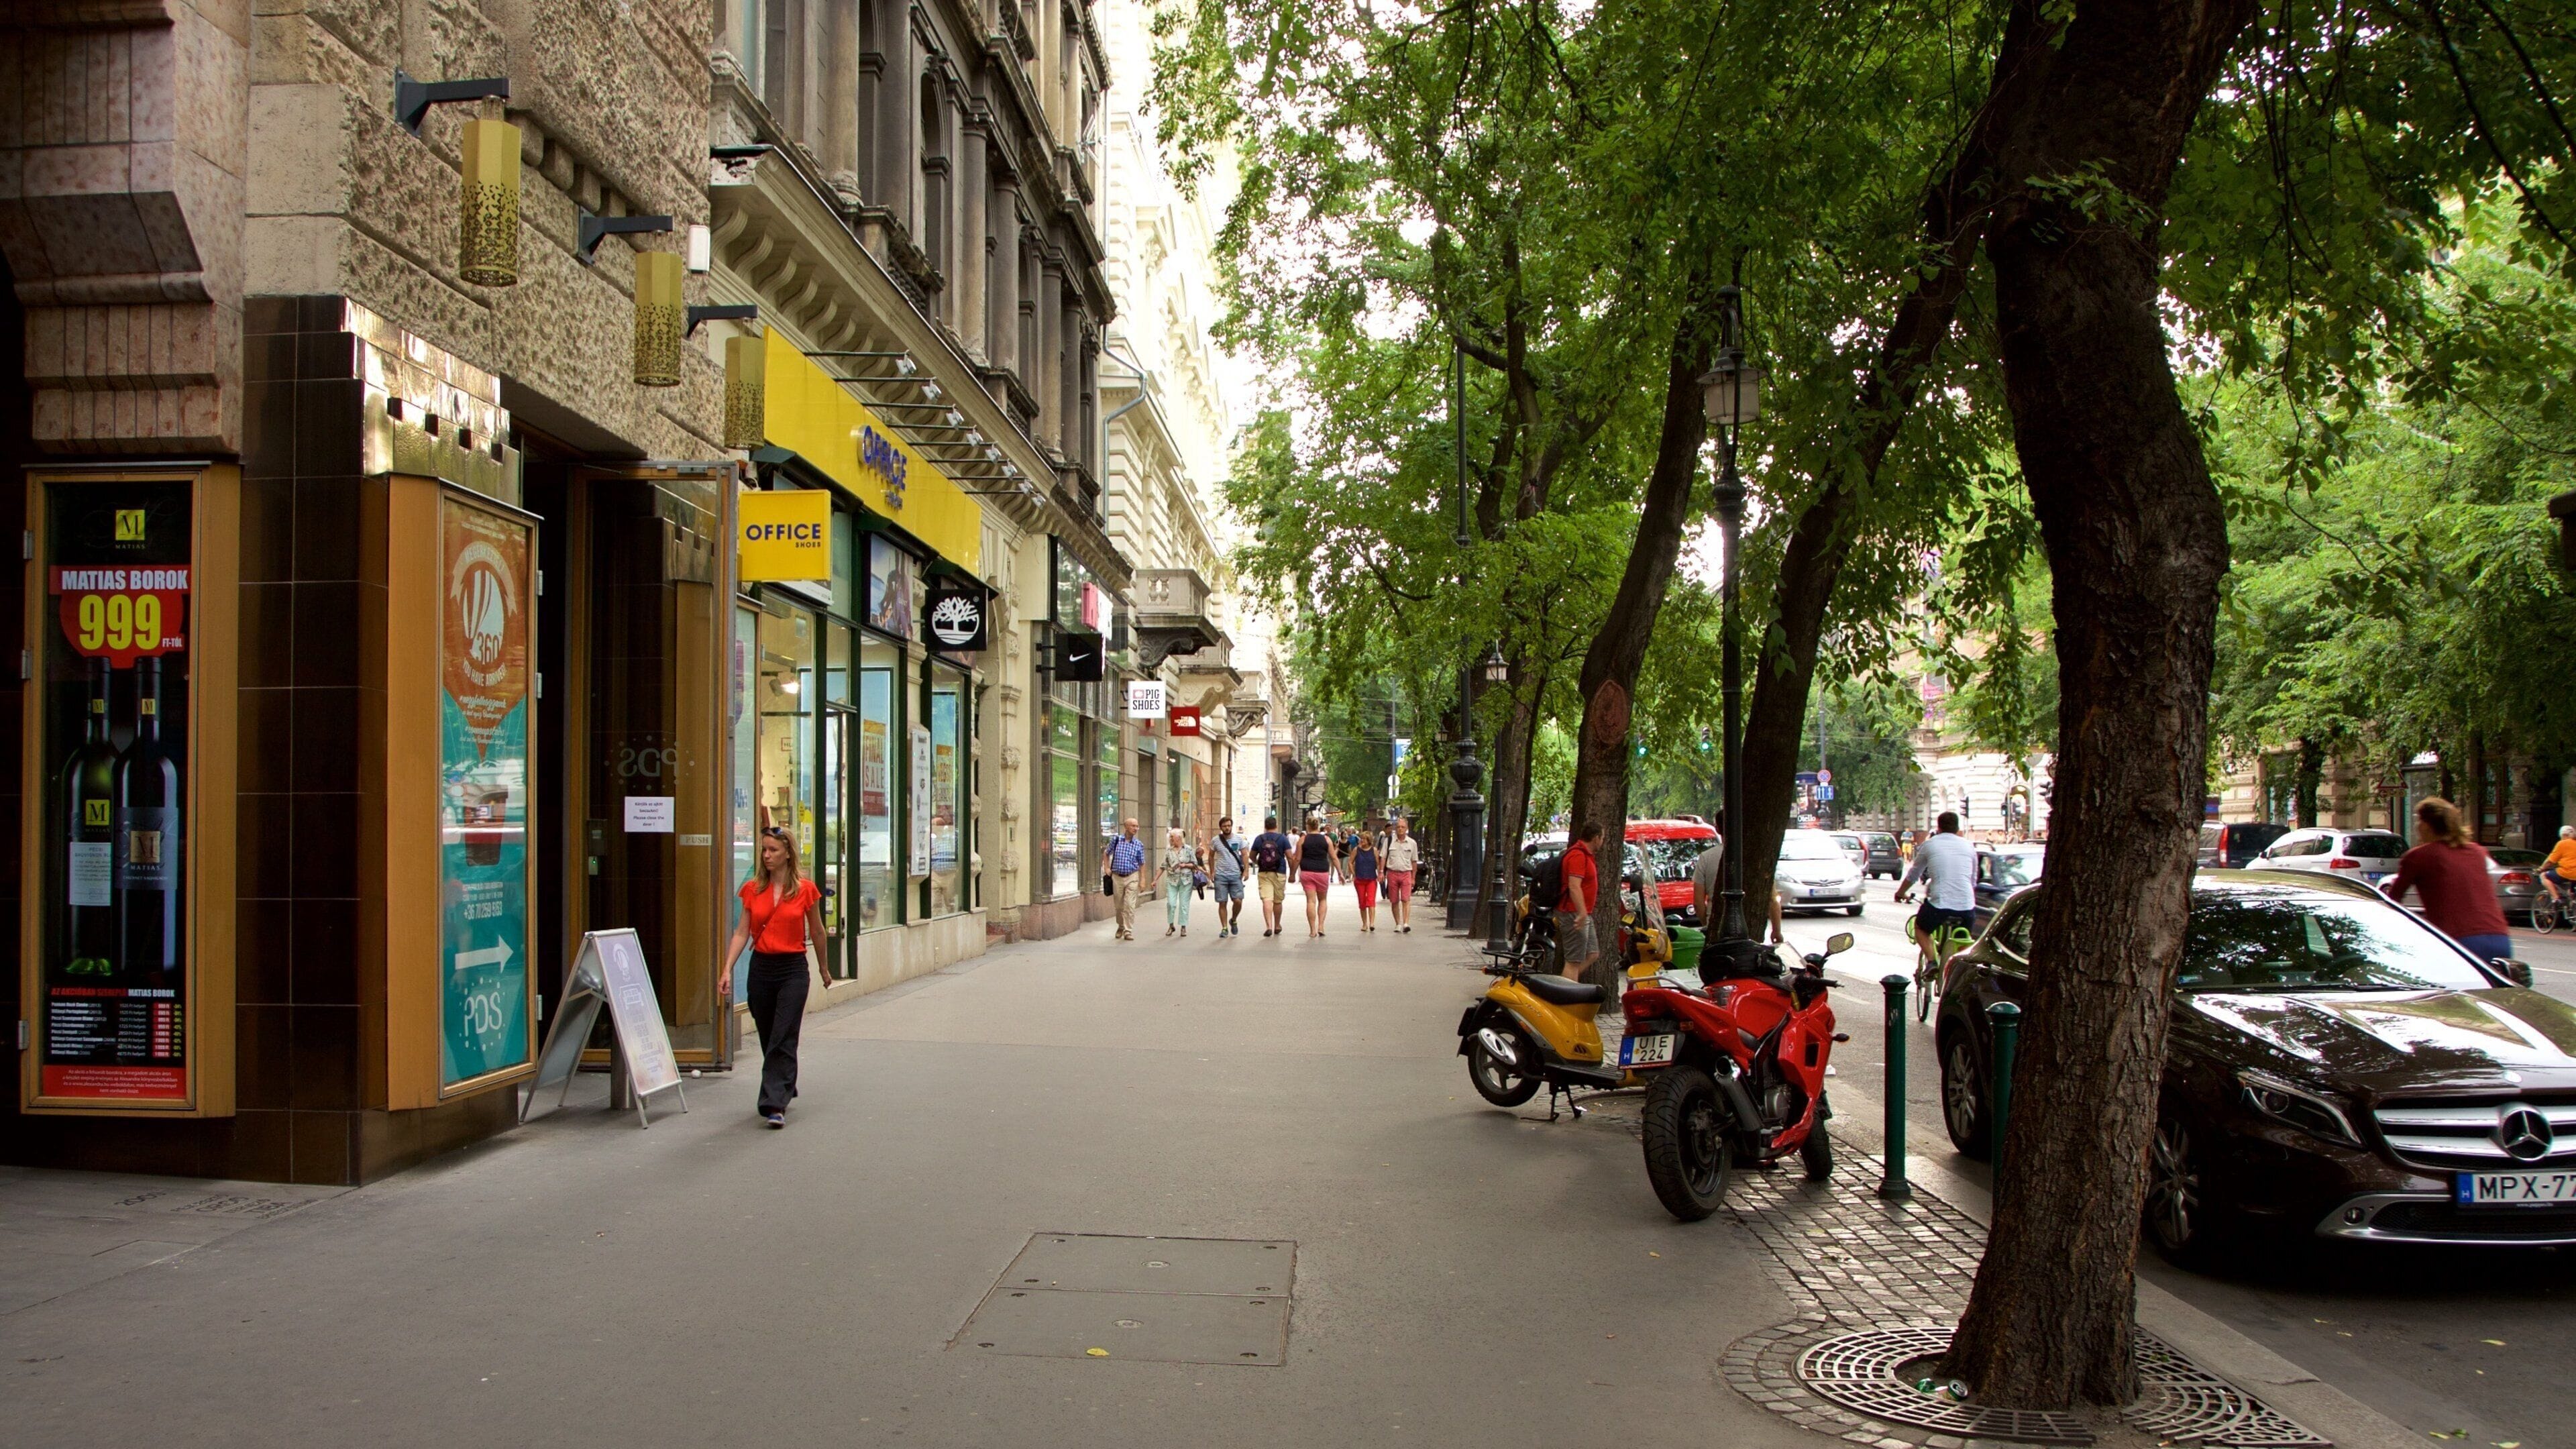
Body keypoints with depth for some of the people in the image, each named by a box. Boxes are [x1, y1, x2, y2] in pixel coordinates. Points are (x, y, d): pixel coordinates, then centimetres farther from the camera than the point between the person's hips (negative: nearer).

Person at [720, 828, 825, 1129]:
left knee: (783, 1039, -10)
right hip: (761, 968, 3)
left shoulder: (805, 890, -4)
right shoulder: (753, 889, 4)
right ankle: (785, 1091, 33)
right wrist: (727, 970, -8)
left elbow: (816, 932, 7)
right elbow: (741, 933, 2)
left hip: (793, 969, -3)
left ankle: (775, 1105, -12)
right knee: (768, 1039, 13)